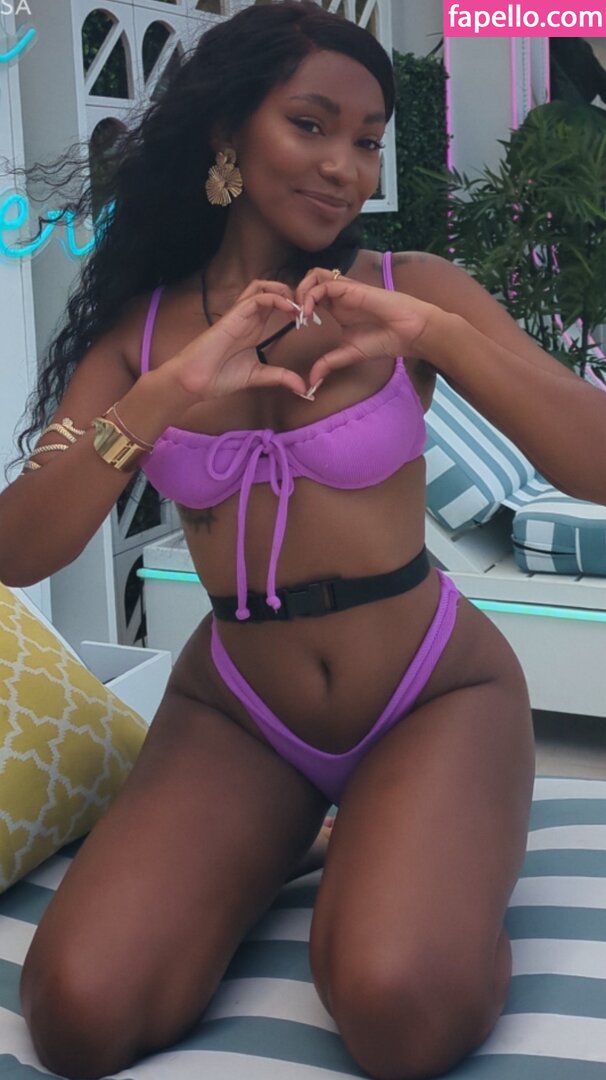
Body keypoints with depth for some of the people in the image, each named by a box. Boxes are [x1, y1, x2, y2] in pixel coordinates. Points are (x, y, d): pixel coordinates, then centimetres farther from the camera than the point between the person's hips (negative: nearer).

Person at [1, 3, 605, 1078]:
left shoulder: (417, 291, -5)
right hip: (235, 708, 2)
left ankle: (411, 859, 7)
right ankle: (283, 843, 11)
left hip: (435, 693, -2)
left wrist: (435, 334, -26)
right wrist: (167, 392, -24)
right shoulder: (137, 330, 0)